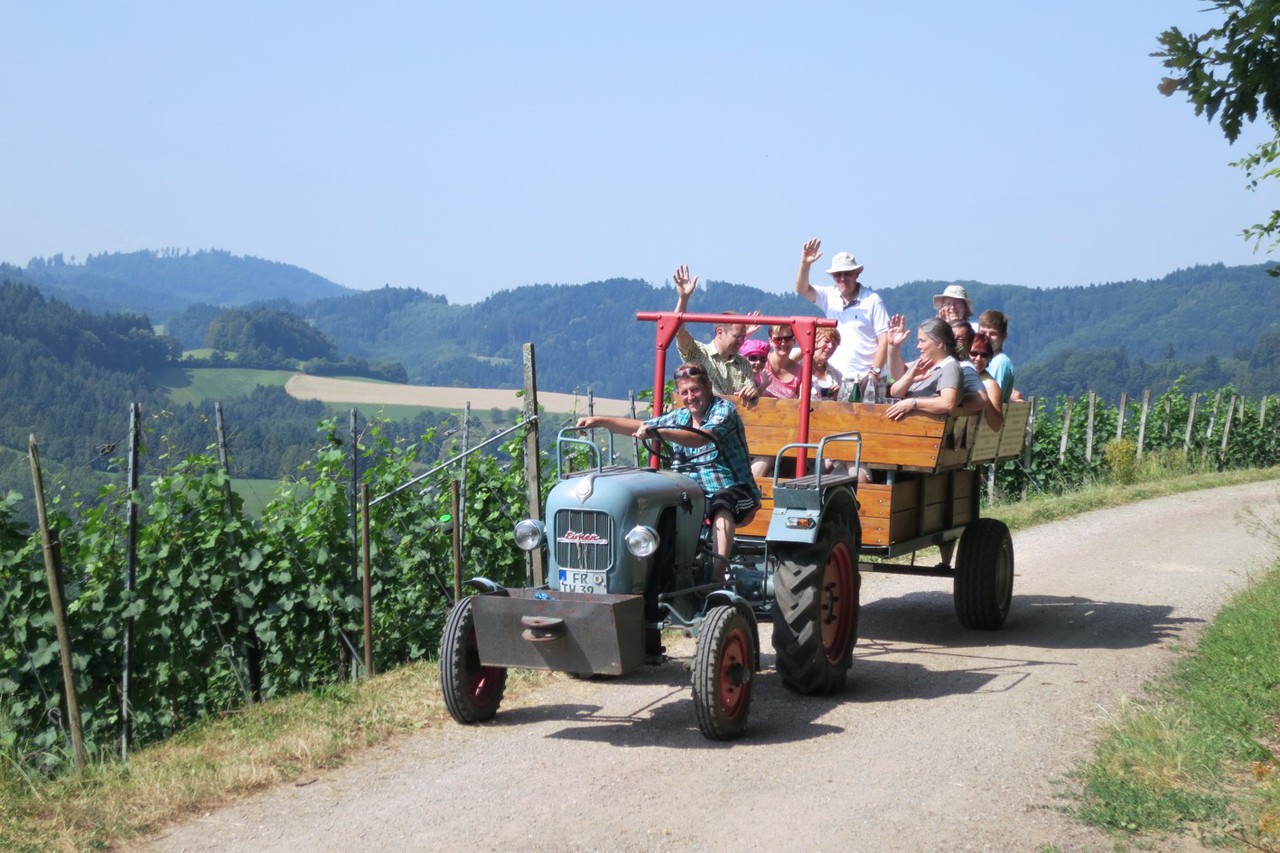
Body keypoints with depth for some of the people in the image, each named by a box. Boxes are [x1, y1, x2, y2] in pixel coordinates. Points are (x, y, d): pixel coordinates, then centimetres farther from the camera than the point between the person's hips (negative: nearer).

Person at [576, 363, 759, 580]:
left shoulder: (724, 410, -9)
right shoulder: (680, 417, 13)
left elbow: (700, 438, -29)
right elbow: (639, 426, 16)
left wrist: (657, 432, -42)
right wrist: (599, 421, 4)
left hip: (732, 489, -7)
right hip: (695, 492, 7)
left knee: (722, 508, -38)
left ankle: (718, 575, -46)